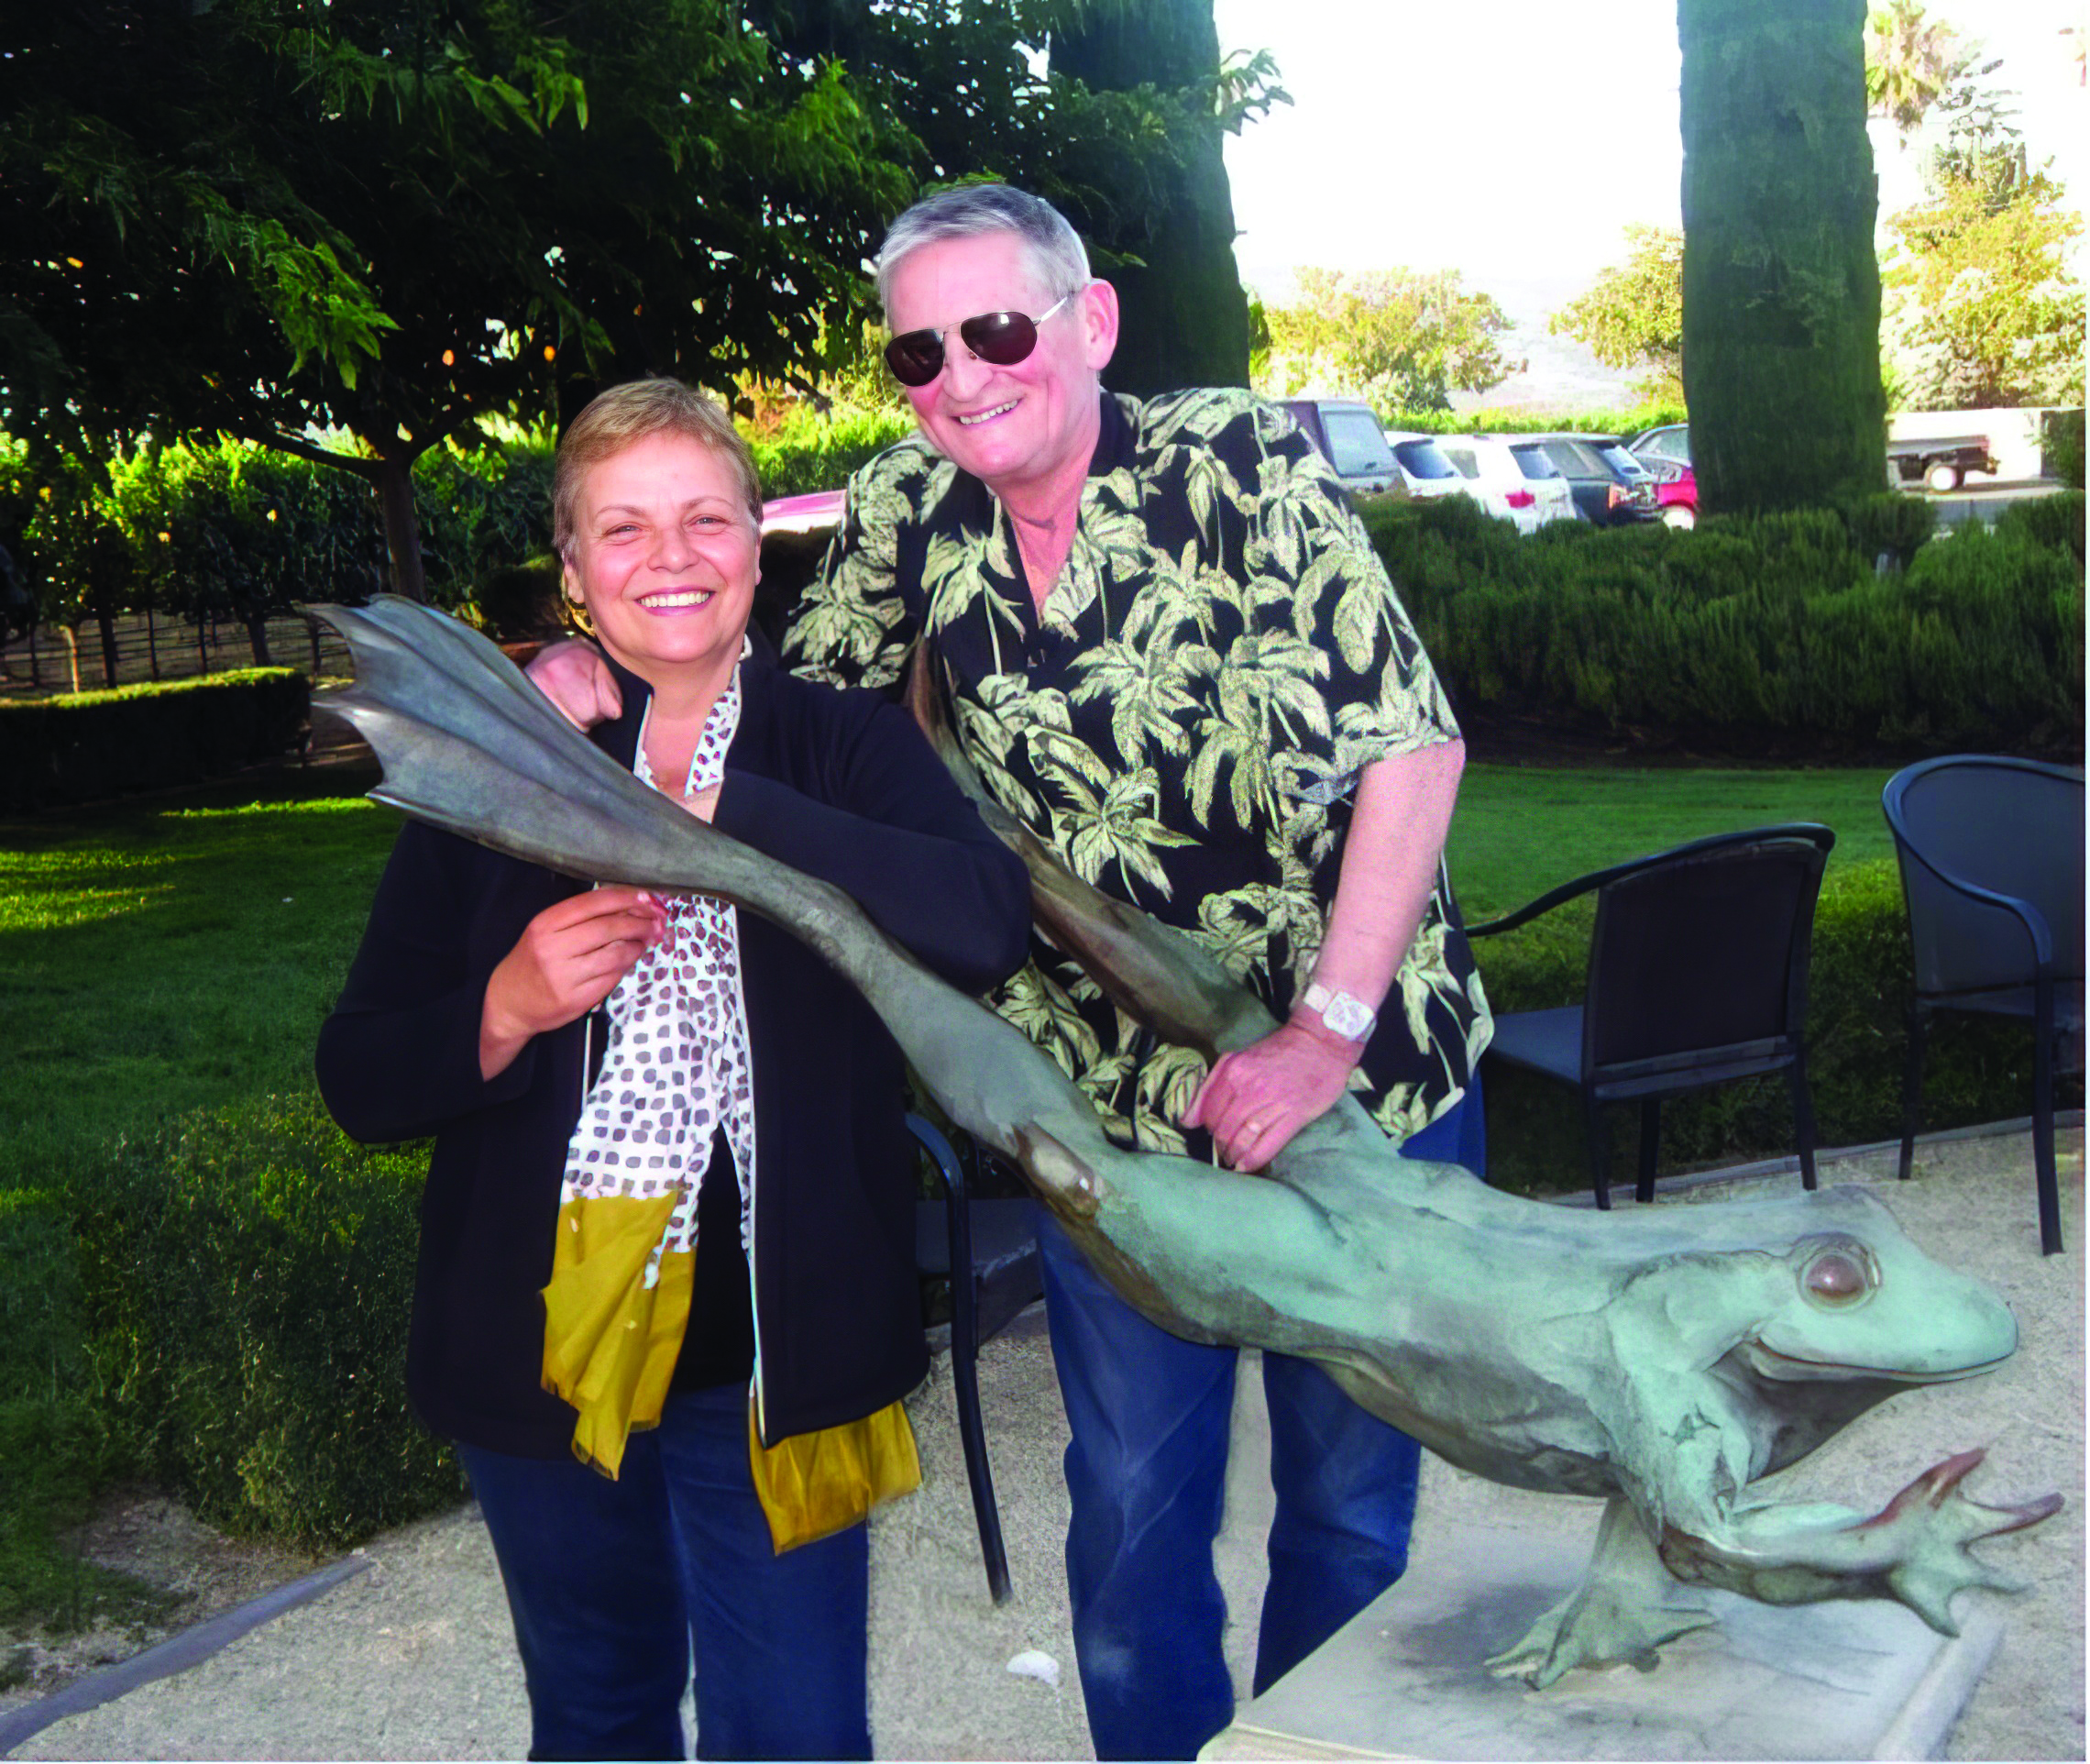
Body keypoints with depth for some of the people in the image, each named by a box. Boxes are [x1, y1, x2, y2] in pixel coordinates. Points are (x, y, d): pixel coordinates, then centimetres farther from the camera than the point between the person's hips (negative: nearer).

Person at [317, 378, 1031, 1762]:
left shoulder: (846, 743, -2)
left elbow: (988, 924, -23)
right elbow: (358, 1080, 1)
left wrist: (713, 810, -25)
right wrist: (505, 1009, -19)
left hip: (771, 1337, -2)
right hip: (540, 1336, 2)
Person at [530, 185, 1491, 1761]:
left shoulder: (1247, 466, -16)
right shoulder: (907, 514, -4)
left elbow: (1415, 745, -18)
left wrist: (1327, 1033, -22)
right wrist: (603, 676, -10)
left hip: (1362, 1074, -2)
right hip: (1109, 1099, 3)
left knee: (1352, 1502, 13)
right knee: (1133, 1515, 12)